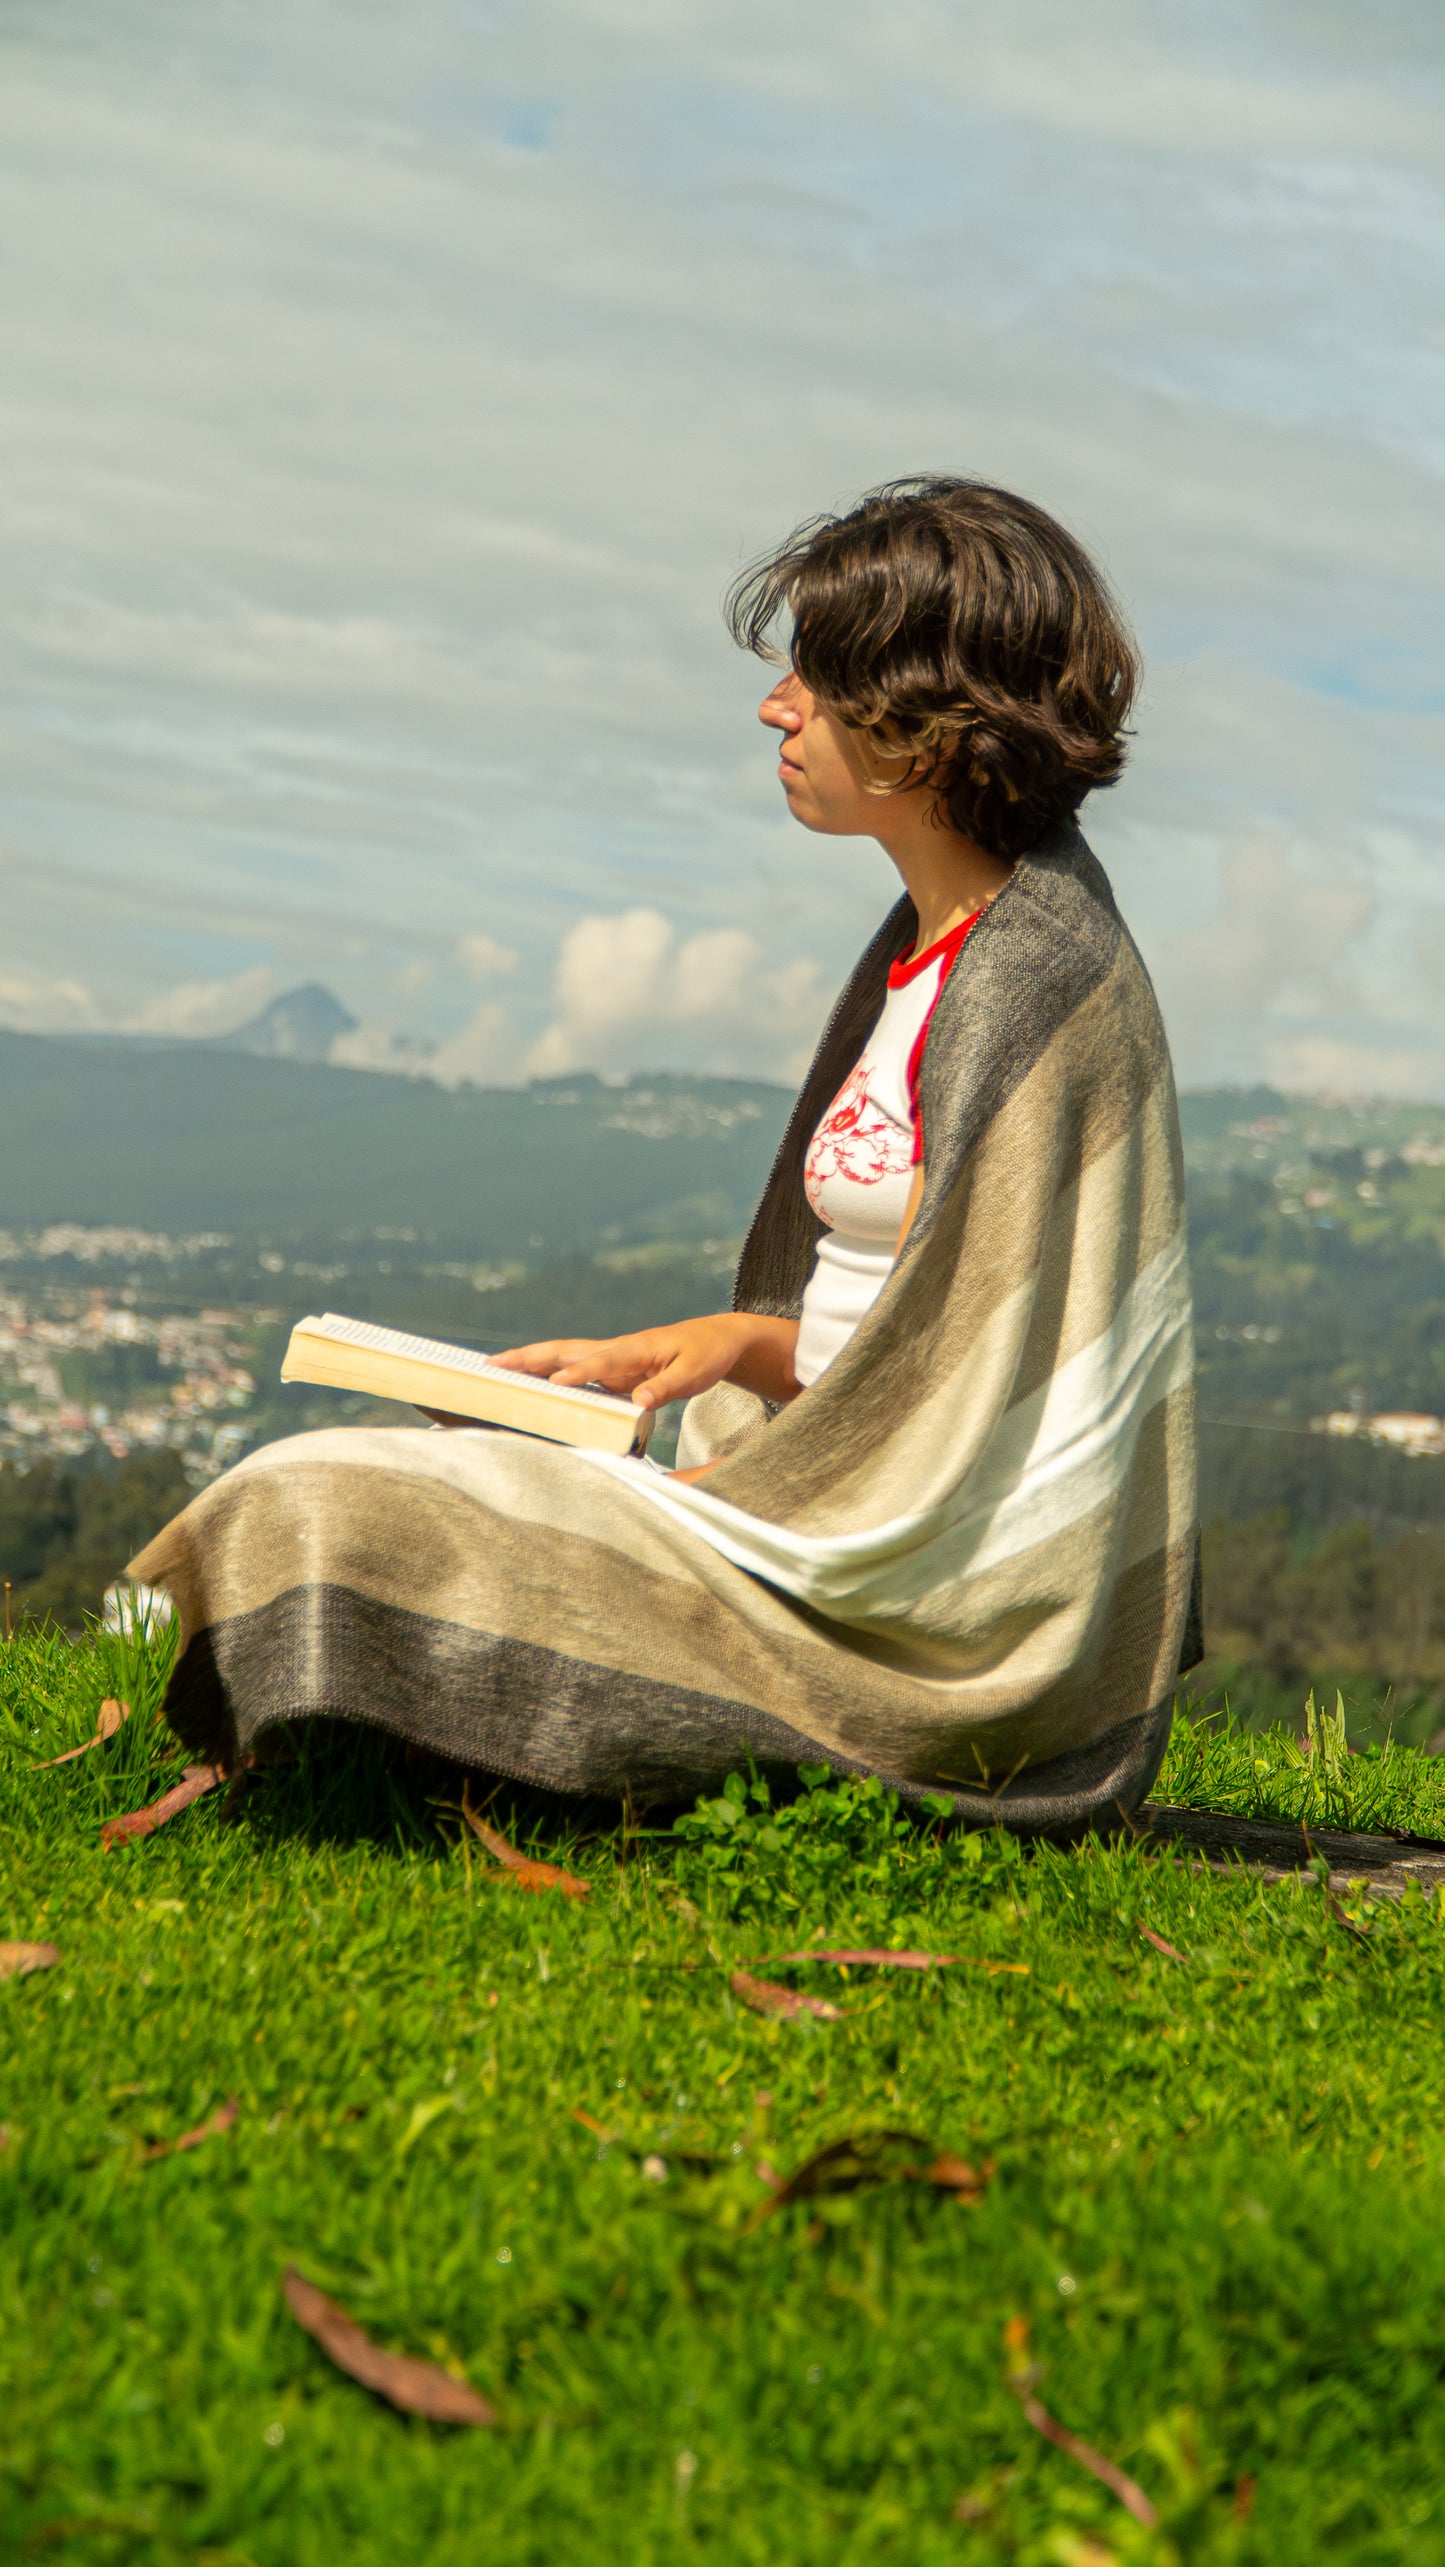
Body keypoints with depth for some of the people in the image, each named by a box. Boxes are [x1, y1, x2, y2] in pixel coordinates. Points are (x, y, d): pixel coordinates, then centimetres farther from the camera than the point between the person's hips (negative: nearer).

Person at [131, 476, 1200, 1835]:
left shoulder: (1024, 985, -19)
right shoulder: (938, 943, 11)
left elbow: (963, 1380, -20)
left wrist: (681, 1507, -11)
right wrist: (732, 1343, 4)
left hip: (952, 1621, -10)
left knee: (329, 1521, -13)